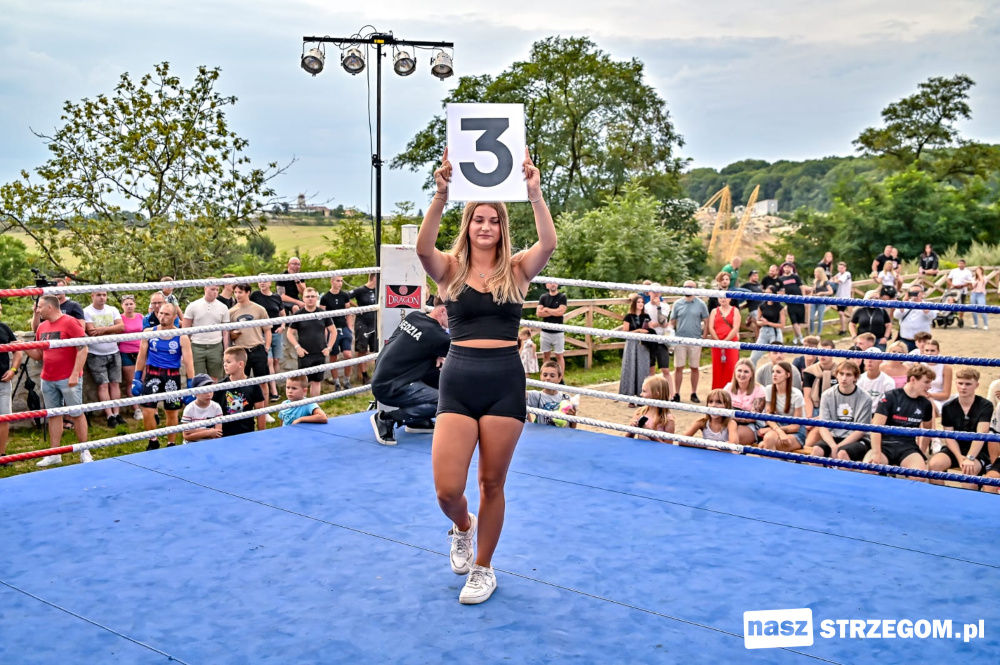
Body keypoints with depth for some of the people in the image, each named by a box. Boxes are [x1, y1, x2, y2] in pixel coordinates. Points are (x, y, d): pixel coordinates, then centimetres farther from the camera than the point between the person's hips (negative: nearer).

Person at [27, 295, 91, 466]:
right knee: (53, 415, 10)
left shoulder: (70, 322, -11)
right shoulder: (42, 327, 11)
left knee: (76, 414, 2)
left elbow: (83, 349, -15)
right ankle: (54, 454, 15)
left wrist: (75, 374, -19)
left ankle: (84, 452, 10)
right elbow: (39, 354, 18)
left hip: (68, 379, -7)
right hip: (47, 380, 7)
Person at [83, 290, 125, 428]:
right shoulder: (86, 312, -7)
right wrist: (112, 330, -12)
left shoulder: (113, 310, 6)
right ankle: (110, 416, -6)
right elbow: (92, 332, -17)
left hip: (114, 353, 4)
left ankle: (116, 413, 6)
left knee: (115, 383, 3)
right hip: (96, 355, -4)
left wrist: (104, 329, -19)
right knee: (103, 385, -6)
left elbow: (121, 327, -6)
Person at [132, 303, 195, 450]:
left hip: (172, 377, -1)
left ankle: (171, 444, 27)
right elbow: (141, 357, 8)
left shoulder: (182, 337, -5)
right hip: (152, 375, 1)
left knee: (172, 413, 10)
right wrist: (136, 378, 6)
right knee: (147, 412, -6)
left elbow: (188, 362, -6)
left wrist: (191, 386, -11)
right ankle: (153, 441, 18)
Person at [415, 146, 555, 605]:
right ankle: (462, 528, 32)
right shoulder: (450, 270, 3)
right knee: (447, 490, -5)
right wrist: (441, 194, -30)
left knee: (492, 484, 8)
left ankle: (483, 568, 29)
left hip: (505, 382, 0)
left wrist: (534, 192, -24)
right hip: (458, 381, 0)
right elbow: (423, 246, -18)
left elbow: (548, 242, -15)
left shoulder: (516, 271, 4)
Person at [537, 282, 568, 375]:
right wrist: (554, 312, -10)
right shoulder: (543, 297, 5)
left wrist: (546, 309, -4)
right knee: (546, 356, 8)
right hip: (545, 331, 3)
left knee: (559, 356, 2)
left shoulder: (562, 297, -2)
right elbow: (539, 312, -6)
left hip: (558, 332, -3)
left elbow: (560, 312, -15)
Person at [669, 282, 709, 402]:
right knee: (678, 367, 2)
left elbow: (706, 322, 3)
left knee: (695, 368, 7)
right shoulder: (677, 304, 4)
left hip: (695, 341, -1)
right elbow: (672, 321, 6)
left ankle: (694, 393, 17)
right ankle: (676, 394, 8)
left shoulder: (701, 304, 1)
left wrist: (704, 337, -4)